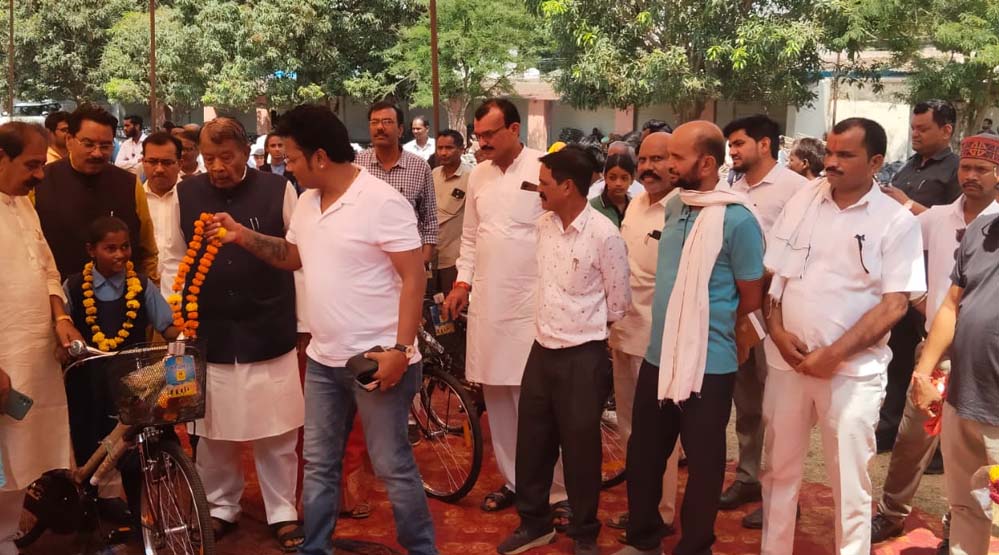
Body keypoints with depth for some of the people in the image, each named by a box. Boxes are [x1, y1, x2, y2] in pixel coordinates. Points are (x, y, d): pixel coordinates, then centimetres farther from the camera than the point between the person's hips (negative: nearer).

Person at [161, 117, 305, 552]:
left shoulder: (278, 190, -6)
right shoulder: (186, 194, 2)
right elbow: (175, 258, 12)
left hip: (269, 332, -2)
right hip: (208, 333, 2)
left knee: (276, 430, 6)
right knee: (212, 430, 11)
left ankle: (282, 511, 23)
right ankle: (221, 506, 31)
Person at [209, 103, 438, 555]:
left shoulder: (382, 201, -17)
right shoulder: (308, 201, 8)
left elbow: (414, 276, -18)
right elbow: (292, 256, 22)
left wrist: (401, 349, -24)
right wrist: (243, 236, 7)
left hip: (377, 359, -8)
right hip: (323, 358, 8)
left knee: (392, 466, 4)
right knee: (318, 465, 17)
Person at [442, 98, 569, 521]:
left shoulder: (544, 169, -8)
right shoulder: (478, 174, 11)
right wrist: (462, 282, 8)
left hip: (531, 304, -6)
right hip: (486, 302, 6)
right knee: (496, 396, 12)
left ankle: (557, 492, 7)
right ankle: (512, 480, 26)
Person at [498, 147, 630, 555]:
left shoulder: (604, 235, -16)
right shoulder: (544, 225, 3)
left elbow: (619, 303, -6)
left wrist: (584, 328, 6)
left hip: (583, 356, -6)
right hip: (542, 349, 6)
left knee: (580, 447, 7)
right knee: (532, 440, 14)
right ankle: (534, 522, 33)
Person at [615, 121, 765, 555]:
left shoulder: (737, 220, -15)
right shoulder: (673, 206, 5)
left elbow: (751, 298, -7)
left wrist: (709, 333, 6)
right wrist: (673, 334, 13)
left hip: (708, 364, -6)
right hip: (658, 356, 6)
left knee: (702, 464, 11)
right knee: (642, 454, 16)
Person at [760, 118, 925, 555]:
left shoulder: (897, 222, -6)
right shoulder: (802, 200, 4)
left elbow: (893, 304, -10)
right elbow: (771, 273, 7)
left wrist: (834, 354, -16)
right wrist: (777, 332, -6)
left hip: (852, 370, -3)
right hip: (787, 361, 4)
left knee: (849, 481, 6)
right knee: (778, 470, 15)